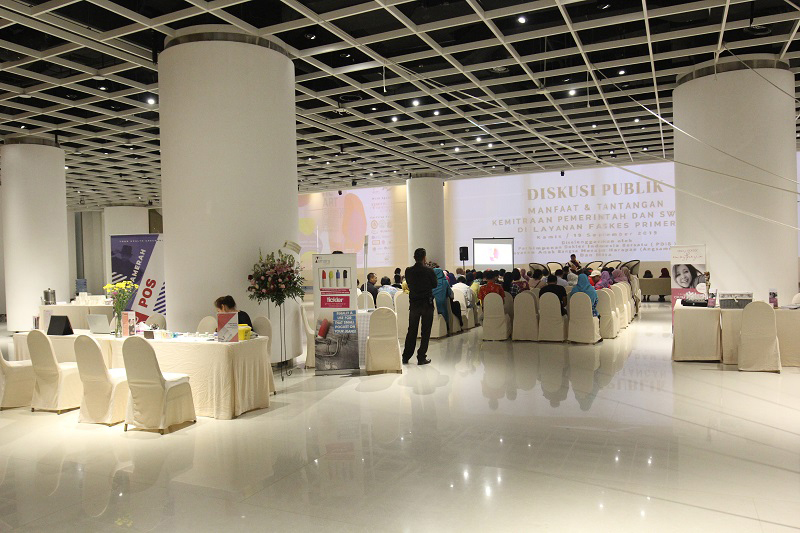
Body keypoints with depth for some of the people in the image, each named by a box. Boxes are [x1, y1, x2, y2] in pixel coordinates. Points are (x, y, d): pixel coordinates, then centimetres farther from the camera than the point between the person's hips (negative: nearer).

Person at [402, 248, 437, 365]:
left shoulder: (408, 271, -4)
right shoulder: (429, 271, -13)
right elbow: (435, 284, 0)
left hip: (414, 303, 3)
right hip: (427, 303, -3)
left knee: (411, 330, 14)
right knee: (425, 331, 5)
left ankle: (406, 357, 19)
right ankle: (421, 357, 6)